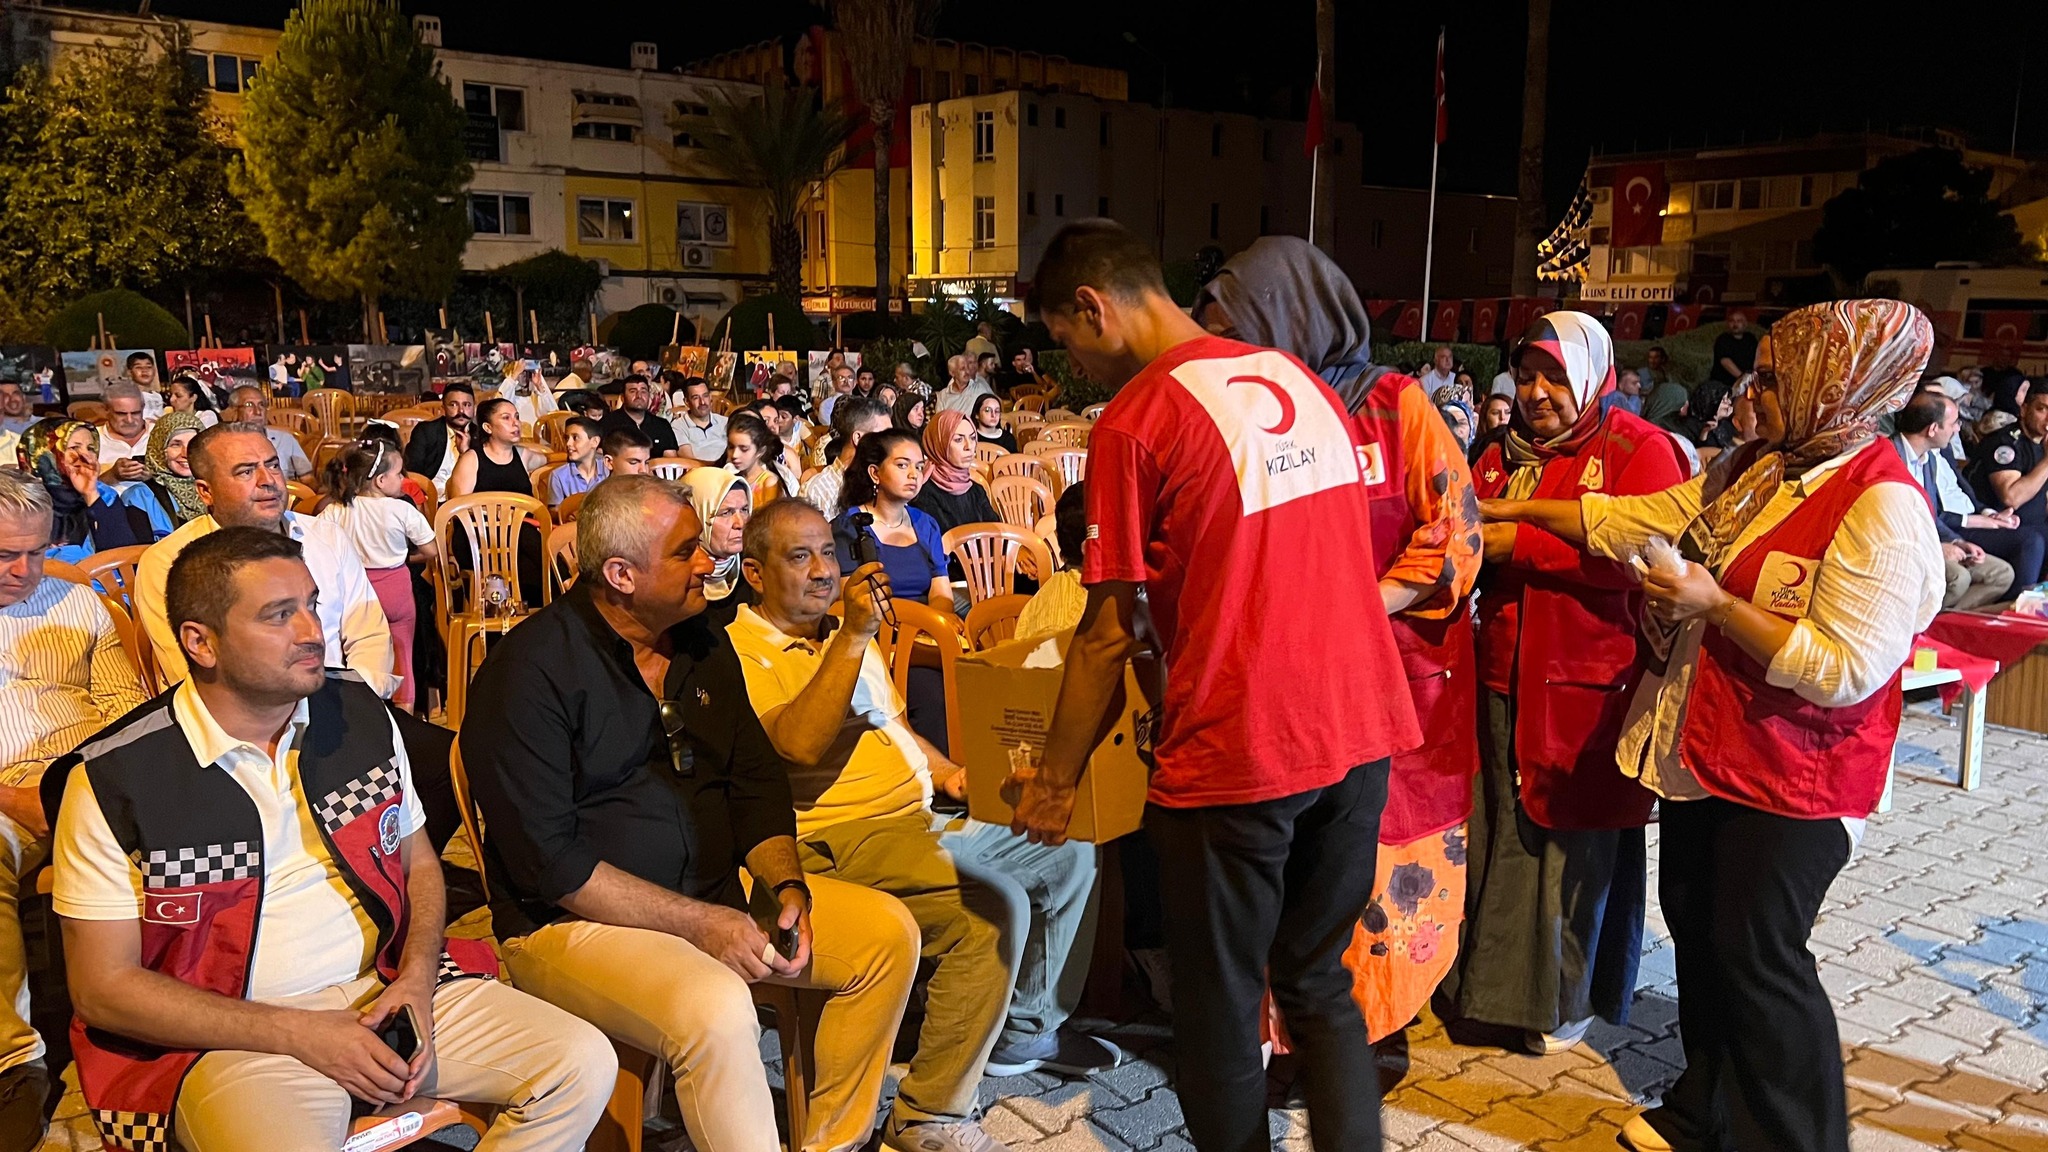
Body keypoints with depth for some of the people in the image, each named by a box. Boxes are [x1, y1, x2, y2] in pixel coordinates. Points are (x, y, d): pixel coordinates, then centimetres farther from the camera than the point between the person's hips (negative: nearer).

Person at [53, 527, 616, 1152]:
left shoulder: (361, 715, 4)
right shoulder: (114, 779, -9)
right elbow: (102, 988, -7)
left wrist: (416, 980, -5)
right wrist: (298, 1034, -14)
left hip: (386, 988, 5)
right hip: (232, 1033, -4)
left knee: (584, 1065, -10)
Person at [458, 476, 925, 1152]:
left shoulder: (705, 644, 8)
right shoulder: (531, 669, -14)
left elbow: (758, 780, 12)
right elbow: (548, 858, -19)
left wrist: (786, 886, -6)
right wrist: (698, 922, -21)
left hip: (717, 893, 8)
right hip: (573, 920, -7)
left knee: (888, 932, -5)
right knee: (718, 1009, -35)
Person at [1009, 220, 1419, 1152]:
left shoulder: (1133, 422, -12)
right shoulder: (1299, 380, 9)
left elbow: (1109, 634, -10)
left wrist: (1054, 780, 1)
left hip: (1235, 751, -6)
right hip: (1360, 730, 7)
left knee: (1219, 1009, 13)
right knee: (1320, 986, 20)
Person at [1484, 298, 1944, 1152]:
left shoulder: (1882, 510, -21)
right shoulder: (1753, 469, 5)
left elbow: (1845, 670, -26)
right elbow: (1631, 521, 11)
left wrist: (1717, 605, -24)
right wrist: (1520, 510, 10)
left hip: (1789, 777, -9)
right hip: (1701, 747, 9)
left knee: (1756, 953, 1)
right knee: (1695, 923, 19)